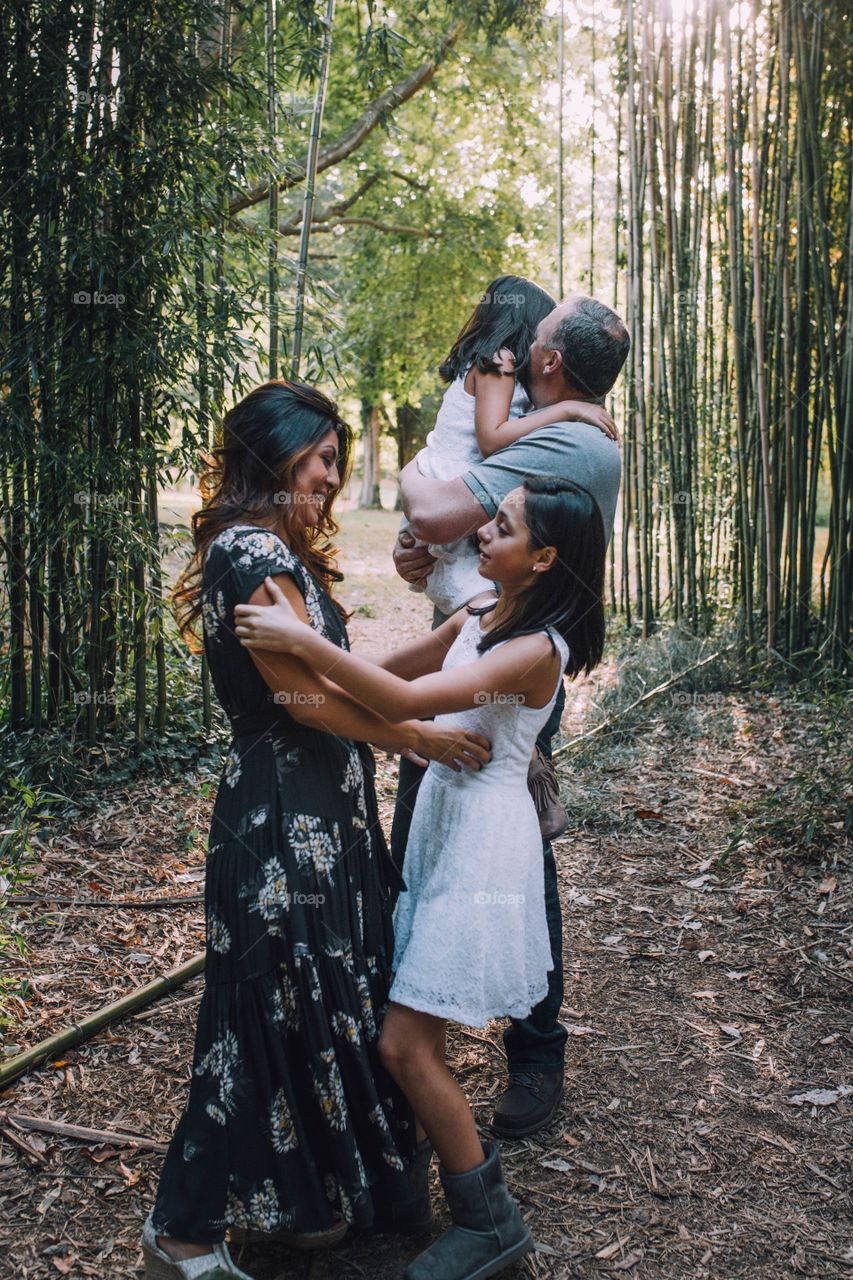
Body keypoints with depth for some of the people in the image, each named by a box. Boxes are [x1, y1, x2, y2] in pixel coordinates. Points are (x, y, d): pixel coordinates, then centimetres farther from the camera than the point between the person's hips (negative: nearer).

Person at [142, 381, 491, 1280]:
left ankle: (303, 1197, 33)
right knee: (280, 1012, 0)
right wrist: (421, 738, -13)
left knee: (325, 1000, 17)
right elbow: (304, 692, -20)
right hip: (285, 820, -10)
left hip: (319, 813, 10)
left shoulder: (279, 552, 15)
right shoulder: (253, 551, -16)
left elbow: (335, 672, 11)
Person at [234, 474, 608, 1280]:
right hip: (438, 822, 8)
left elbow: (407, 701, -31)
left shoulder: (536, 649, -19)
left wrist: (303, 642, -34)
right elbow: (394, 670, 21)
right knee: (411, 1037, 12)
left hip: (483, 839, -8)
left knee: (405, 1045, -6)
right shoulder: (474, 619, 7)